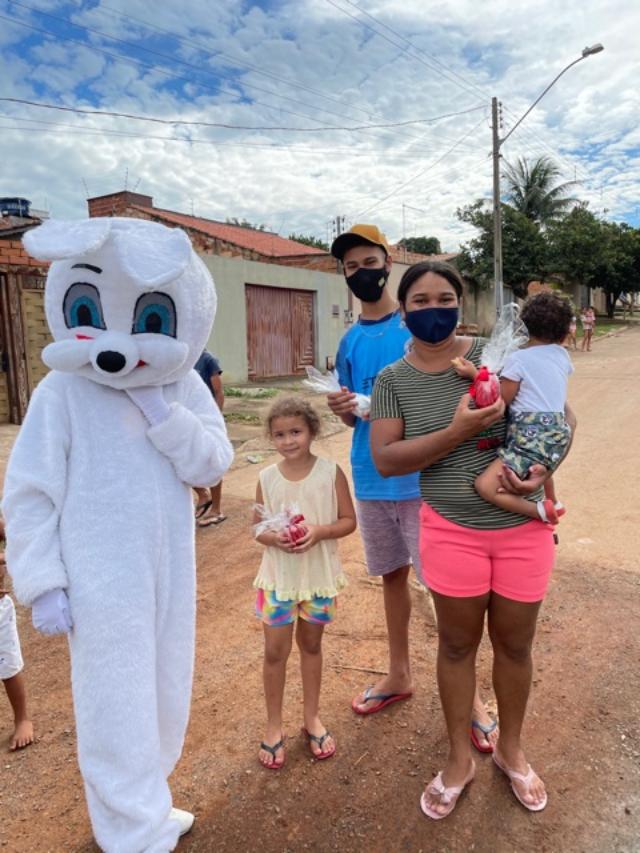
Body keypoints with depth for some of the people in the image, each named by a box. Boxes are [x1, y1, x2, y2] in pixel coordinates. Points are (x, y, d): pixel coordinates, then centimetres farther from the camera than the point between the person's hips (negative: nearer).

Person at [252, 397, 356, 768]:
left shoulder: (330, 472, -10)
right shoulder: (268, 477, -5)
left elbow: (349, 521, -6)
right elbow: (257, 526, 2)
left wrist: (319, 531, -24)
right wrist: (273, 537, -19)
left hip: (320, 575, 0)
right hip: (279, 576, 1)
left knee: (311, 645, 18)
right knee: (275, 651, 7)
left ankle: (312, 717, 38)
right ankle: (274, 725, 29)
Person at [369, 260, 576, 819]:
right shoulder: (393, 380, -4)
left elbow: (561, 414, 2)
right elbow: (385, 459, -13)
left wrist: (544, 464, -17)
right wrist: (457, 431, -24)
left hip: (523, 527, 1)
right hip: (452, 531, 0)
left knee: (515, 643, 16)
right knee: (457, 644, 14)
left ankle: (511, 749, 42)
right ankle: (460, 759, 36)